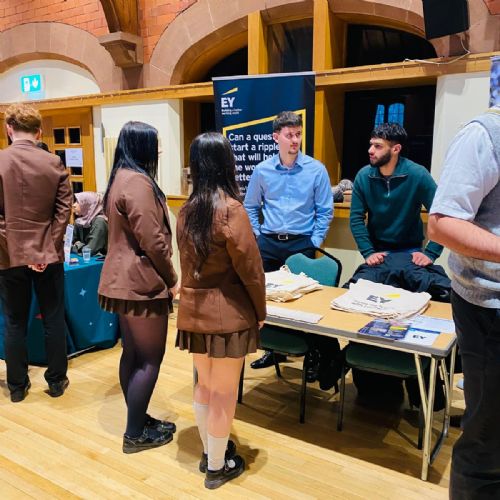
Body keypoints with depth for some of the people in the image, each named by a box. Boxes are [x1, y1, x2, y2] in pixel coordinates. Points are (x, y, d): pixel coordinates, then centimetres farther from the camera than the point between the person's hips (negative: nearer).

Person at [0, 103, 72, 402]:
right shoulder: (55, 164, -4)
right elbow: (64, 211, -6)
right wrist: (50, 245, -4)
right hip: (49, 255, 1)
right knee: (54, 321, 11)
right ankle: (57, 381, 22)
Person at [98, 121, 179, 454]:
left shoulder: (121, 178, 14)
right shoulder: (137, 181, -18)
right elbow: (152, 241, -23)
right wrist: (172, 279, -10)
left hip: (126, 279, 10)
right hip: (141, 282, -10)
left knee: (133, 353, 16)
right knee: (150, 358, 0)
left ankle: (139, 420, 30)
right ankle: (135, 434, 12)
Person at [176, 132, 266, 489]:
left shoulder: (187, 211, 4)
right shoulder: (231, 209, -17)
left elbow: (187, 262, 10)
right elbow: (249, 267, -13)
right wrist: (260, 311, -1)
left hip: (193, 310, 7)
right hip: (227, 313, -6)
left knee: (204, 385, 20)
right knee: (224, 392, 8)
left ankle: (209, 451, 37)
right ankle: (217, 466, 24)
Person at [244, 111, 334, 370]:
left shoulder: (316, 169, -4)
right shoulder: (262, 170, 2)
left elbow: (325, 210, 0)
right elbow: (250, 207, 12)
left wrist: (315, 241, -5)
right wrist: (257, 235, 5)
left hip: (301, 244, -2)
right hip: (268, 243, 3)